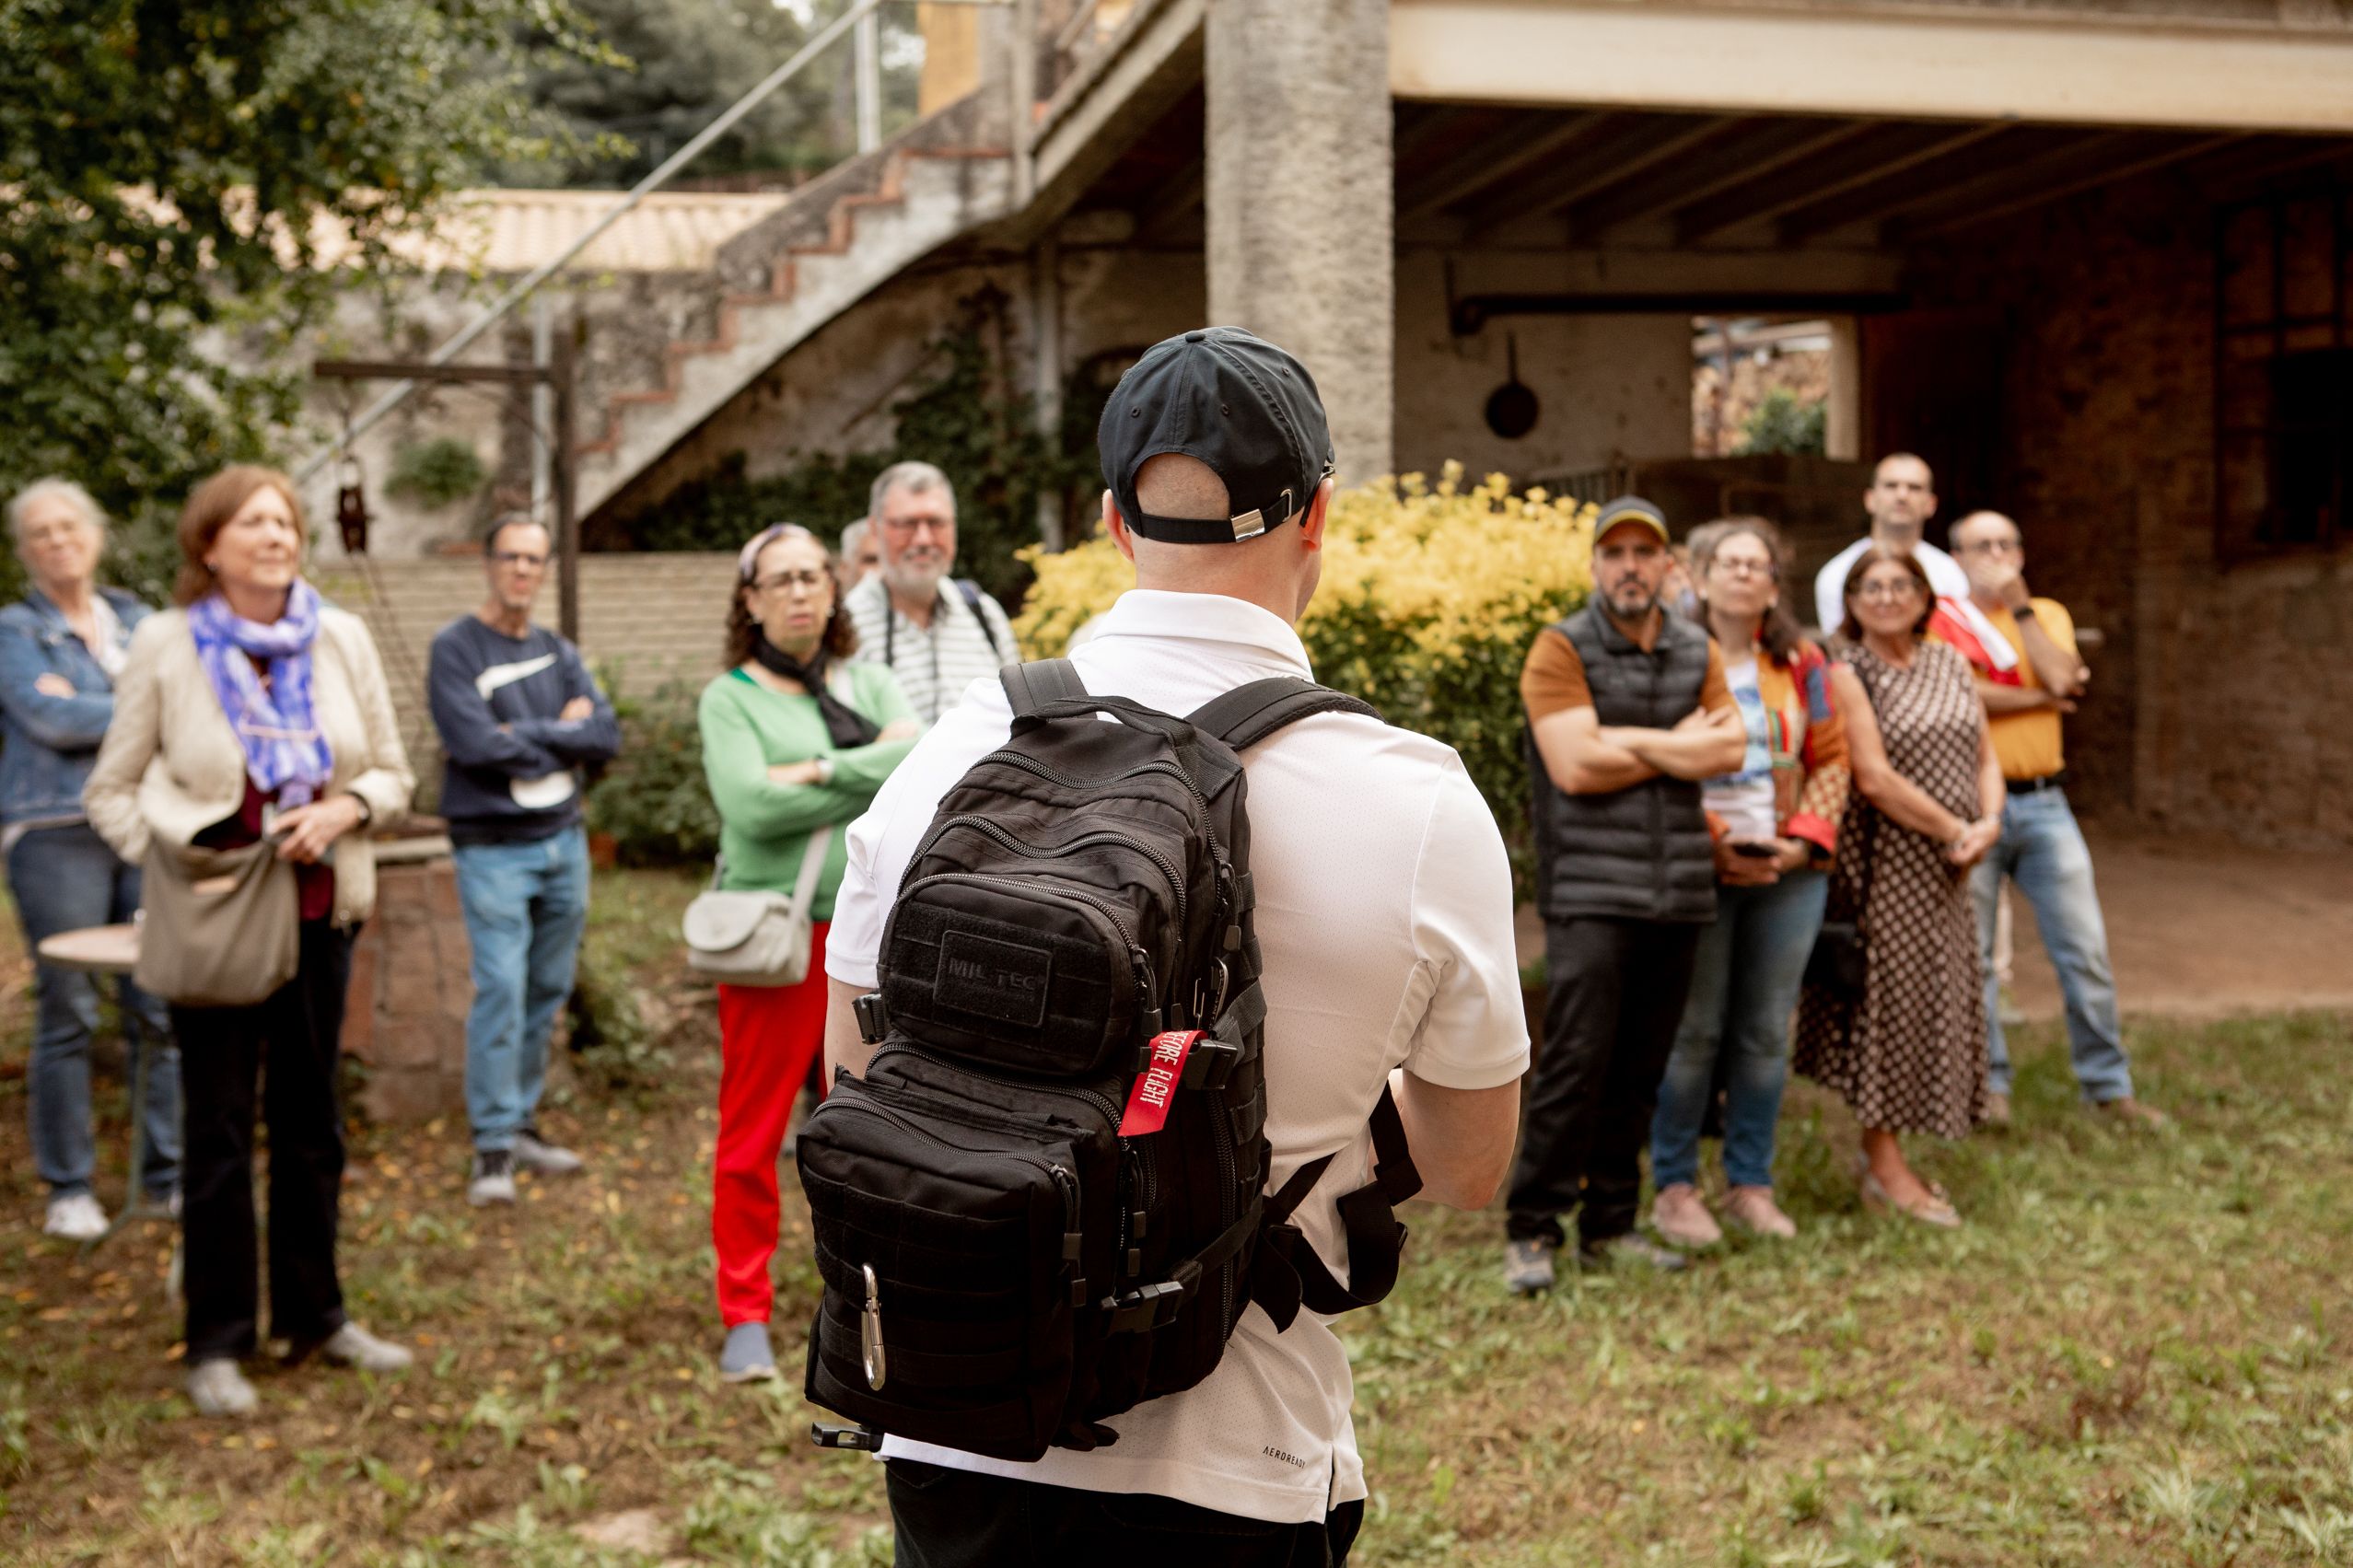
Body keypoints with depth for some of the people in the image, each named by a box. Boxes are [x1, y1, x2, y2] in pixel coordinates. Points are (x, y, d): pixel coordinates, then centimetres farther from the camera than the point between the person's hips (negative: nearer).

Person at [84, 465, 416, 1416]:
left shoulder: (340, 639, 1)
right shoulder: (166, 644, -6)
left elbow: (394, 774, 7)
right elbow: (111, 792, -1)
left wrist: (346, 808, -13)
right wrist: (174, 858, -15)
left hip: (318, 908, 3)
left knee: (310, 1120, 13)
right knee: (219, 1128, 2)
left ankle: (312, 1315, 26)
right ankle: (217, 1344, 13)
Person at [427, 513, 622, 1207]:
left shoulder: (558, 652, 12)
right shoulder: (455, 648, -4)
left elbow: (606, 736, 0)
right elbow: (475, 744, -18)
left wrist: (525, 737, -11)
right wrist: (561, 733, -7)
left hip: (564, 842, 6)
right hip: (493, 850, -6)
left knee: (547, 992, 10)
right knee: (500, 990, -11)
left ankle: (522, 1123, 21)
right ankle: (493, 1147, -6)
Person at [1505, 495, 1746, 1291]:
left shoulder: (1697, 651, 14)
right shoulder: (1561, 650, -3)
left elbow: (1729, 748, 1)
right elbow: (1575, 766, -14)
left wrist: (1627, 741, -8)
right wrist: (1679, 744, -3)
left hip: (1678, 892, 5)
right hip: (1591, 891, -5)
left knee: (1639, 1069, 8)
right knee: (1576, 1059, -10)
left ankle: (1609, 1226, 17)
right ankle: (1531, 1232, -1)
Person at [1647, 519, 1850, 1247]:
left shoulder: (1802, 665, 10)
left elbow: (1830, 761, 11)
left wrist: (1805, 839, -3)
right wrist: (1713, 846, -13)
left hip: (1789, 871, 4)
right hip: (1698, 871, -4)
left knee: (1766, 1032, 8)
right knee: (1693, 1030, -2)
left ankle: (1751, 1183, 18)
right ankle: (1674, 1187, 9)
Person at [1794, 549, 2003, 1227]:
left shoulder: (1950, 663, 12)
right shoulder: (1848, 674, -8)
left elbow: (1984, 755, 12)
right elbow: (1875, 778, -16)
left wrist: (1987, 822, -7)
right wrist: (1952, 830, -13)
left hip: (1948, 868, 7)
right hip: (1884, 862, -7)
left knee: (1941, 999, 9)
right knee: (1888, 996, -4)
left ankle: (1885, 1151, 21)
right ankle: (1884, 1169, 5)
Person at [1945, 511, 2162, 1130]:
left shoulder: (2048, 614, 13)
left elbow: (2061, 675, -7)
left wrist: (2018, 605, -5)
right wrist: (2040, 697, -8)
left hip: (2044, 805, 3)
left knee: (2086, 949, 2)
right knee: (1971, 956, 3)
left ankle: (2108, 1085, 12)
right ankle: (1987, 1085, 16)